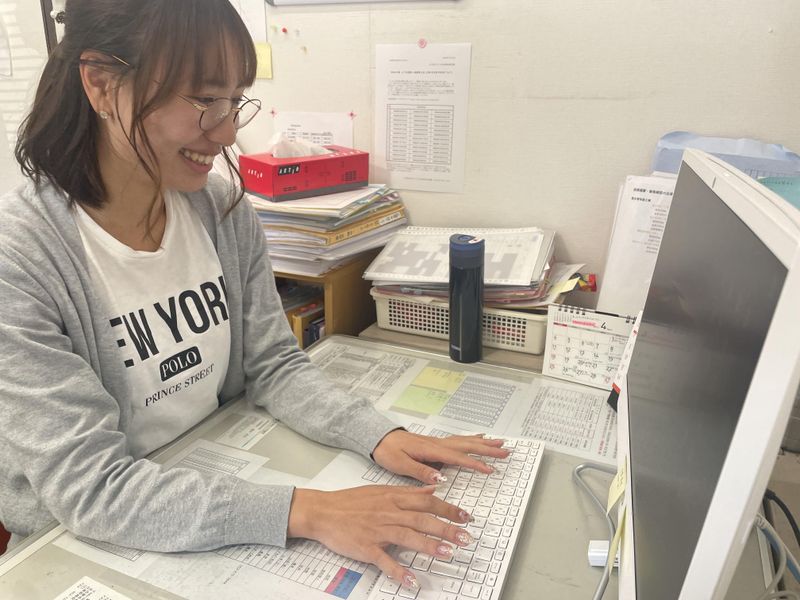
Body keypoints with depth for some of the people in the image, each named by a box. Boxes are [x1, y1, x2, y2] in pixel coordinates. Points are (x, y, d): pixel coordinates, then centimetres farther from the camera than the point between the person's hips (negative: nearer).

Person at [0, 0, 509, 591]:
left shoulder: (225, 211, -6)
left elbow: (273, 364, -3)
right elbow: (89, 486, -24)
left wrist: (380, 436, -18)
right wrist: (306, 512, -33)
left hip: (224, 472, 4)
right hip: (83, 545, -3)